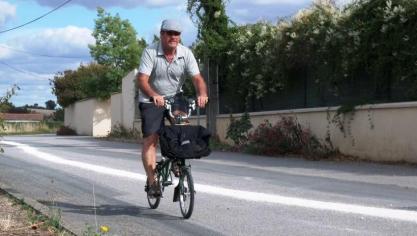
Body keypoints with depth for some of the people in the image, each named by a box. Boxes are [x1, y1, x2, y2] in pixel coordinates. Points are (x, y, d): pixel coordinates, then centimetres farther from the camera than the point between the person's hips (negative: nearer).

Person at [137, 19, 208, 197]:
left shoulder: (186, 53, -9)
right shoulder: (150, 52, -18)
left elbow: (197, 78, -15)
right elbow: (142, 79, -27)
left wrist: (202, 94, -37)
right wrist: (154, 95, -47)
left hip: (175, 99, 3)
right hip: (151, 101, -3)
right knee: (150, 139, -11)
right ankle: (152, 181, -12)